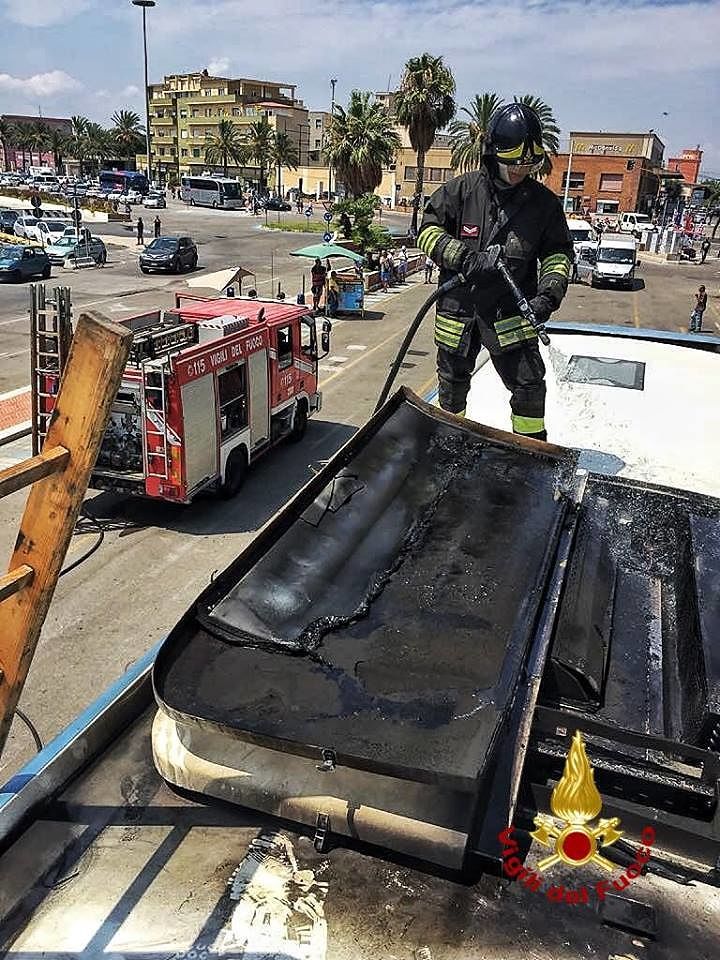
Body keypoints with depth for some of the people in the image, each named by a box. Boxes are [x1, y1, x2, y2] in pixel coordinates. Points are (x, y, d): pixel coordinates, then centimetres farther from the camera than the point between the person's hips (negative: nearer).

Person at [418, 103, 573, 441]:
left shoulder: (544, 202, -1)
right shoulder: (462, 189, -5)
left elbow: (558, 253, 6)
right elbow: (428, 230, -3)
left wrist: (549, 293, -12)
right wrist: (464, 257, -19)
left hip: (511, 311, 0)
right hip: (458, 303, 0)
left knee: (529, 384, -4)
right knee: (453, 381, 15)